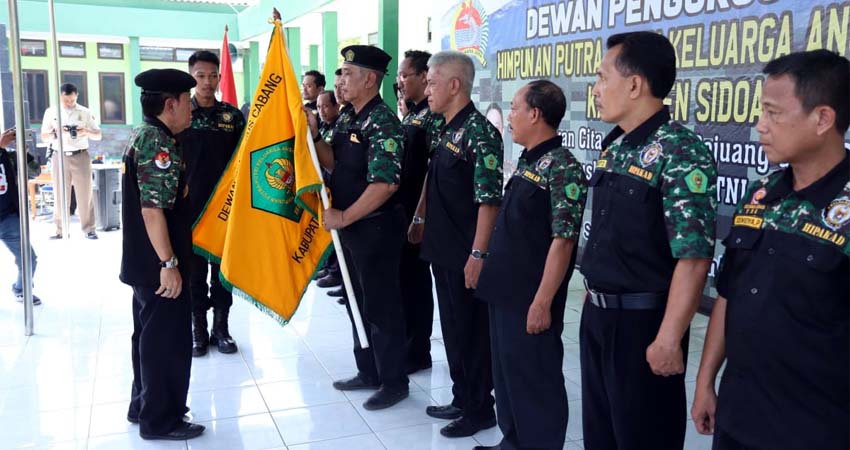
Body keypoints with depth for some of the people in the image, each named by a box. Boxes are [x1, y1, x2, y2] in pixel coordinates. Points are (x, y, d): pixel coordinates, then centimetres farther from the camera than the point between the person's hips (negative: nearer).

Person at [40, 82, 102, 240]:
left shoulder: (85, 112, 5)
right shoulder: (51, 112, 7)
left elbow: (99, 135, 4)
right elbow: (44, 136, 6)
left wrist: (86, 132, -17)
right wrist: (56, 132, -14)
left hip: (81, 156, -1)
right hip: (60, 157, 1)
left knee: (85, 194, 0)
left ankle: (89, 229, 4)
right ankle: (60, 230, 9)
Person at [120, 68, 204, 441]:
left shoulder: (145, 136, 13)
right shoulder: (159, 143, -19)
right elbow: (152, 209, -26)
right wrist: (168, 263, -24)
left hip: (144, 262, 10)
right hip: (157, 263, -10)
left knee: (150, 334, 19)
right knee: (168, 339, 0)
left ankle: (144, 406, 32)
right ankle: (161, 420, 12)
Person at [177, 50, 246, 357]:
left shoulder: (233, 116, 4)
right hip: (190, 207, -1)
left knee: (223, 268, 8)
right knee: (194, 269, 7)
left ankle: (221, 328, 20)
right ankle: (198, 329, 18)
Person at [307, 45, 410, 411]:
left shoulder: (382, 123, -19)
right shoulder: (346, 120, 9)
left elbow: (385, 184, -25)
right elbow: (334, 164, 12)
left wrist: (344, 217, -19)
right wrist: (313, 135, -2)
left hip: (376, 228, -9)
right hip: (350, 226, 9)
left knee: (381, 307, 2)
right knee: (357, 302, 18)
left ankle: (394, 383, 18)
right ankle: (368, 372, 33)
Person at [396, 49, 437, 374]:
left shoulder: (434, 118, -14)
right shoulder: (410, 115, 14)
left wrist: (420, 217, -20)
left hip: (416, 214, -9)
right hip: (399, 212, 9)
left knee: (415, 281, 2)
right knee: (401, 278, 16)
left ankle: (418, 353, 16)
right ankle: (404, 344, 30)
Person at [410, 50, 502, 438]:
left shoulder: (479, 133, -17)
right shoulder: (443, 131, 11)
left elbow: (489, 200, -20)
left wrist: (478, 254, -22)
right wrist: (421, 221, 24)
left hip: (465, 254, -9)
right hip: (442, 248, 9)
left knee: (472, 330, 4)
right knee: (452, 327, 17)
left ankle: (480, 409, 19)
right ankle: (462, 399, 32)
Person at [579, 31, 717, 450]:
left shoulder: (680, 154, -18)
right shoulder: (614, 146, 7)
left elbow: (693, 257, -22)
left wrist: (669, 339, -22)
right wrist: (593, 297, 16)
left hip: (643, 322, -8)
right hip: (597, 314, 8)